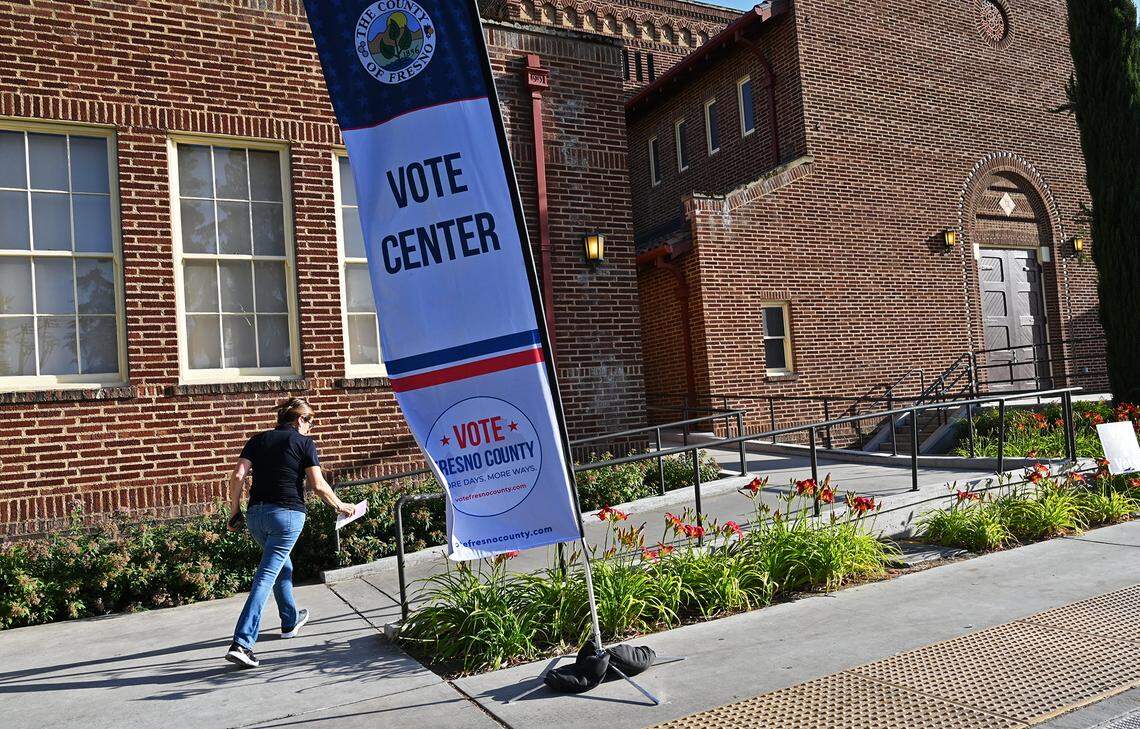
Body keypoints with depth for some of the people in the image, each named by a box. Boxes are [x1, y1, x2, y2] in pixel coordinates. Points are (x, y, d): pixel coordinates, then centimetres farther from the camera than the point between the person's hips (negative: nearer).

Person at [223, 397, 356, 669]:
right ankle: (241, 644, -16)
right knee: (266, 576, -7)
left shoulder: (258, 440, 13)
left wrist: (235, 511, 8)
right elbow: (318, 485, -5)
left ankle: (290, 621, 43)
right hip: (287, 514, -5)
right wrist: (340, 505, 9)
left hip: (256, 514, 6)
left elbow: (238, 476, 1)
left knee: (283, 566, 27)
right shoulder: (304, 443, 1)